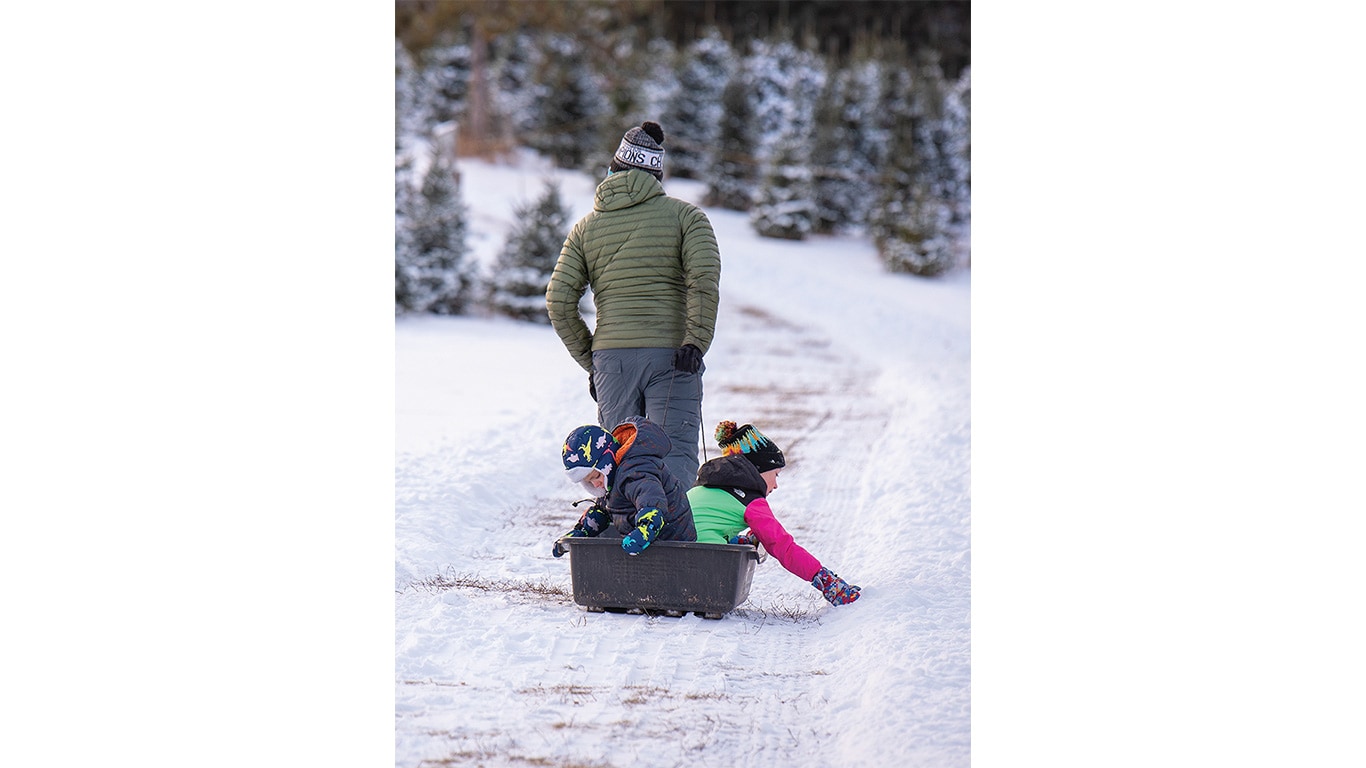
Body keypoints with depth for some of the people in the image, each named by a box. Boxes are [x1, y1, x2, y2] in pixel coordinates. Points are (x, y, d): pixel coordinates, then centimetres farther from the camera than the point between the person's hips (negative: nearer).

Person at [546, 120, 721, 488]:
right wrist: (696, 342, -11)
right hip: (670, 354, -3)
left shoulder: (586, 226, 13)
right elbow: (704, 279, -11)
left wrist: (589, 360, 11)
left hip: (610, 357, 3)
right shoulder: (684, 215, 5)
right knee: (675, 457, -8)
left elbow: (559, 300, 6)